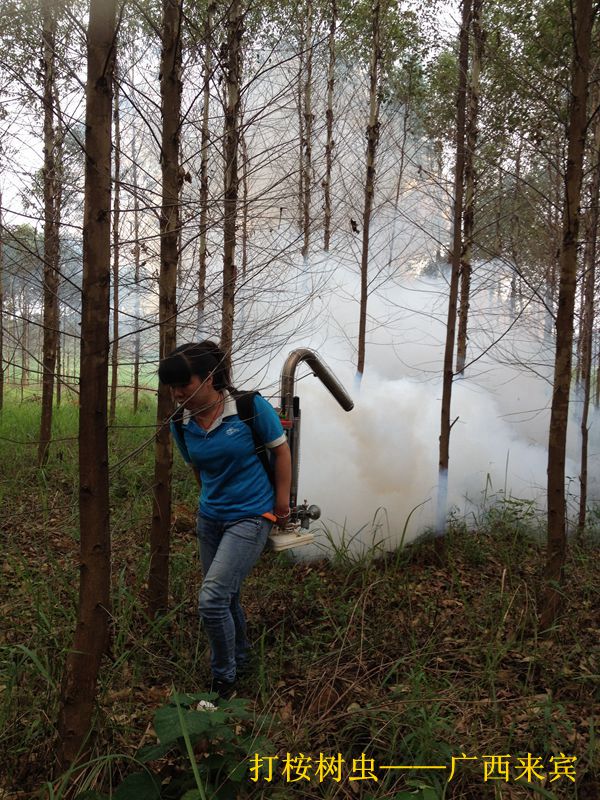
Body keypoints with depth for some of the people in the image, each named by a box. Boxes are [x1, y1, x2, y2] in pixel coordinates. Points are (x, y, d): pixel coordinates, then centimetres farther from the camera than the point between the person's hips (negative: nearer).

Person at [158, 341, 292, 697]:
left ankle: (224, 681, 7)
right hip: (210, 518, 6)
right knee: (226, 598, 17)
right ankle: (240, 659, 43)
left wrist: (282, 506, -3)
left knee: (212, 599, -14)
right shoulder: (181, 424, -4)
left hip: (251, 517, -5)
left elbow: (281, 451, -6)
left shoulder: (251, 407, -18)